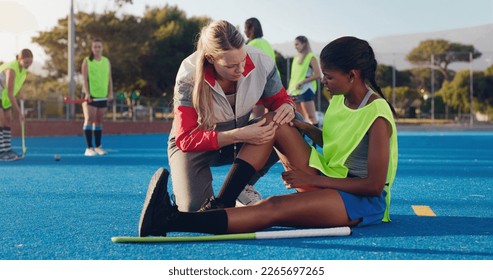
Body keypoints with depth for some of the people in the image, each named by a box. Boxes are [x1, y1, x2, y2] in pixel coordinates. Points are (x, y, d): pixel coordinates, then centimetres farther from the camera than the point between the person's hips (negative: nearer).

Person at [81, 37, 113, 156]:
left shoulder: (107, 61, 11)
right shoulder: (87, 61, 0)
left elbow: (109, 78, 12)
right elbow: (84, 79, -6)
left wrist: (110, 92, 3)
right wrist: (87, 93, -16)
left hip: (103, 96, 4)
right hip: (90, 96, -4)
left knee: (99, 120, 8)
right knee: (89, 119, -10)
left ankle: (98, 146, 15)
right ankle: (89, 148, -10)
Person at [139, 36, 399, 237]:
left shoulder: (377, 116, -18)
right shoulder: (339, 99, 7)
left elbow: (374, 185, -20)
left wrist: (314, 180, -18)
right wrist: (305, 128, 2)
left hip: (364, 200, -8)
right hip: (326, 182, 8)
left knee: (273, 208, -34)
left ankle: (171, 220, -46)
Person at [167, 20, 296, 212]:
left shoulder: (261, 63, -23)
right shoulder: (189, 77, -31)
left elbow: (279, 99, -4)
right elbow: (186, 139, -32)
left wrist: (286, 107, -31)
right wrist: (240, 135, -44)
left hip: (240, 138, 4)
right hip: (196, 145, -4)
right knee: (194, 209, -28)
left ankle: (240, 187, -3)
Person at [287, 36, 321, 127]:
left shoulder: (311, 57, -3)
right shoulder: (296, 58, 18)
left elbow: (317, 75, -11)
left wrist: (302, 82, -15)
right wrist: (289, 89, 11)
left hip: (306, 90, -7)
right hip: (295, 92, 8)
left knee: (311, 116, -10)